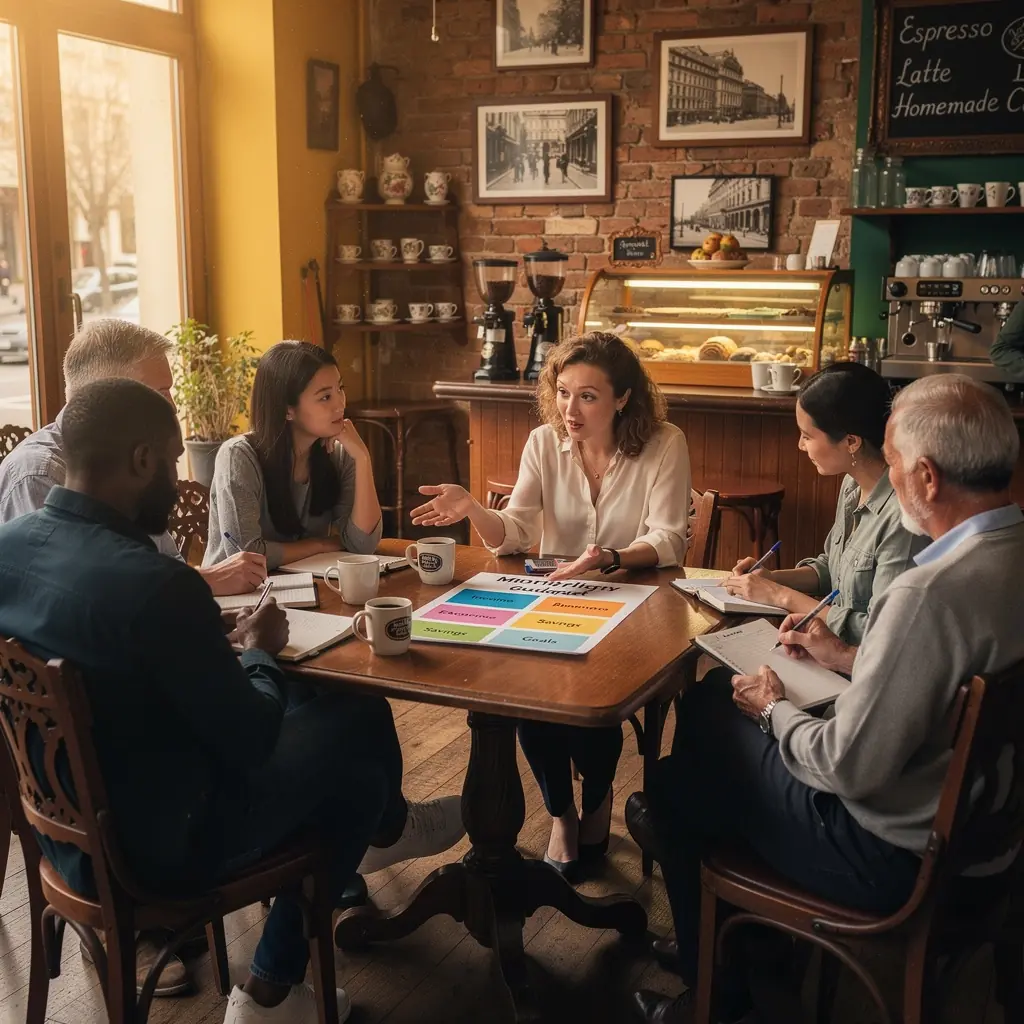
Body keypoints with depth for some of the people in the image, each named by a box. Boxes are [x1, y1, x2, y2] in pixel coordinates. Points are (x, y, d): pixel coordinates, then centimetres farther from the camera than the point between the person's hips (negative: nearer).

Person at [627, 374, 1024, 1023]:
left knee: (671, 793, 9)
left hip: (894, 855, -9)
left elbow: (852, 770, -27)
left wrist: (775, 710, -9)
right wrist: (850, 659, 10)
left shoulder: (933, 592, -33)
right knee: (706, 704, 16)